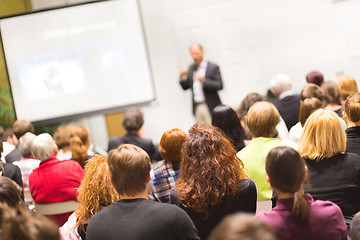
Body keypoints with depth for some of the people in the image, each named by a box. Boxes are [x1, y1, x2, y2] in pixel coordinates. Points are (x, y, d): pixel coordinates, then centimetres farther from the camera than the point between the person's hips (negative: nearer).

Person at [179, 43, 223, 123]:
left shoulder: (213, 67, -4)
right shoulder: (191, 68, 12)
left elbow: (220, 85, -11)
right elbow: (185, 87, 15)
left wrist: (204, 81, -22)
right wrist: (182, 77, -5)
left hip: (210, 107, -5)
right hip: (196, 107, 5)